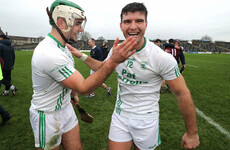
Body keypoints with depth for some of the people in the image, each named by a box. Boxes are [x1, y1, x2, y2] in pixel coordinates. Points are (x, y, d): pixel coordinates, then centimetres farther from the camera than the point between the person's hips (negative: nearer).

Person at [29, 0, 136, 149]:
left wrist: (73, 92, 17)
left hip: (66, 108, 8)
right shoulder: (50, 54, -32)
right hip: (48, 116, -8)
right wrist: (113, 61, -41)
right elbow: (84, 88, -33)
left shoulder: (62, 45, 0)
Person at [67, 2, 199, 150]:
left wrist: (192, 133, -6)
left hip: (146, 121, -3)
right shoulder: (116, 50, -6)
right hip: (120, 116, 4)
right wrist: (83, 57, 4)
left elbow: (183, 94, -13)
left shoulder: (162, 58, -21)